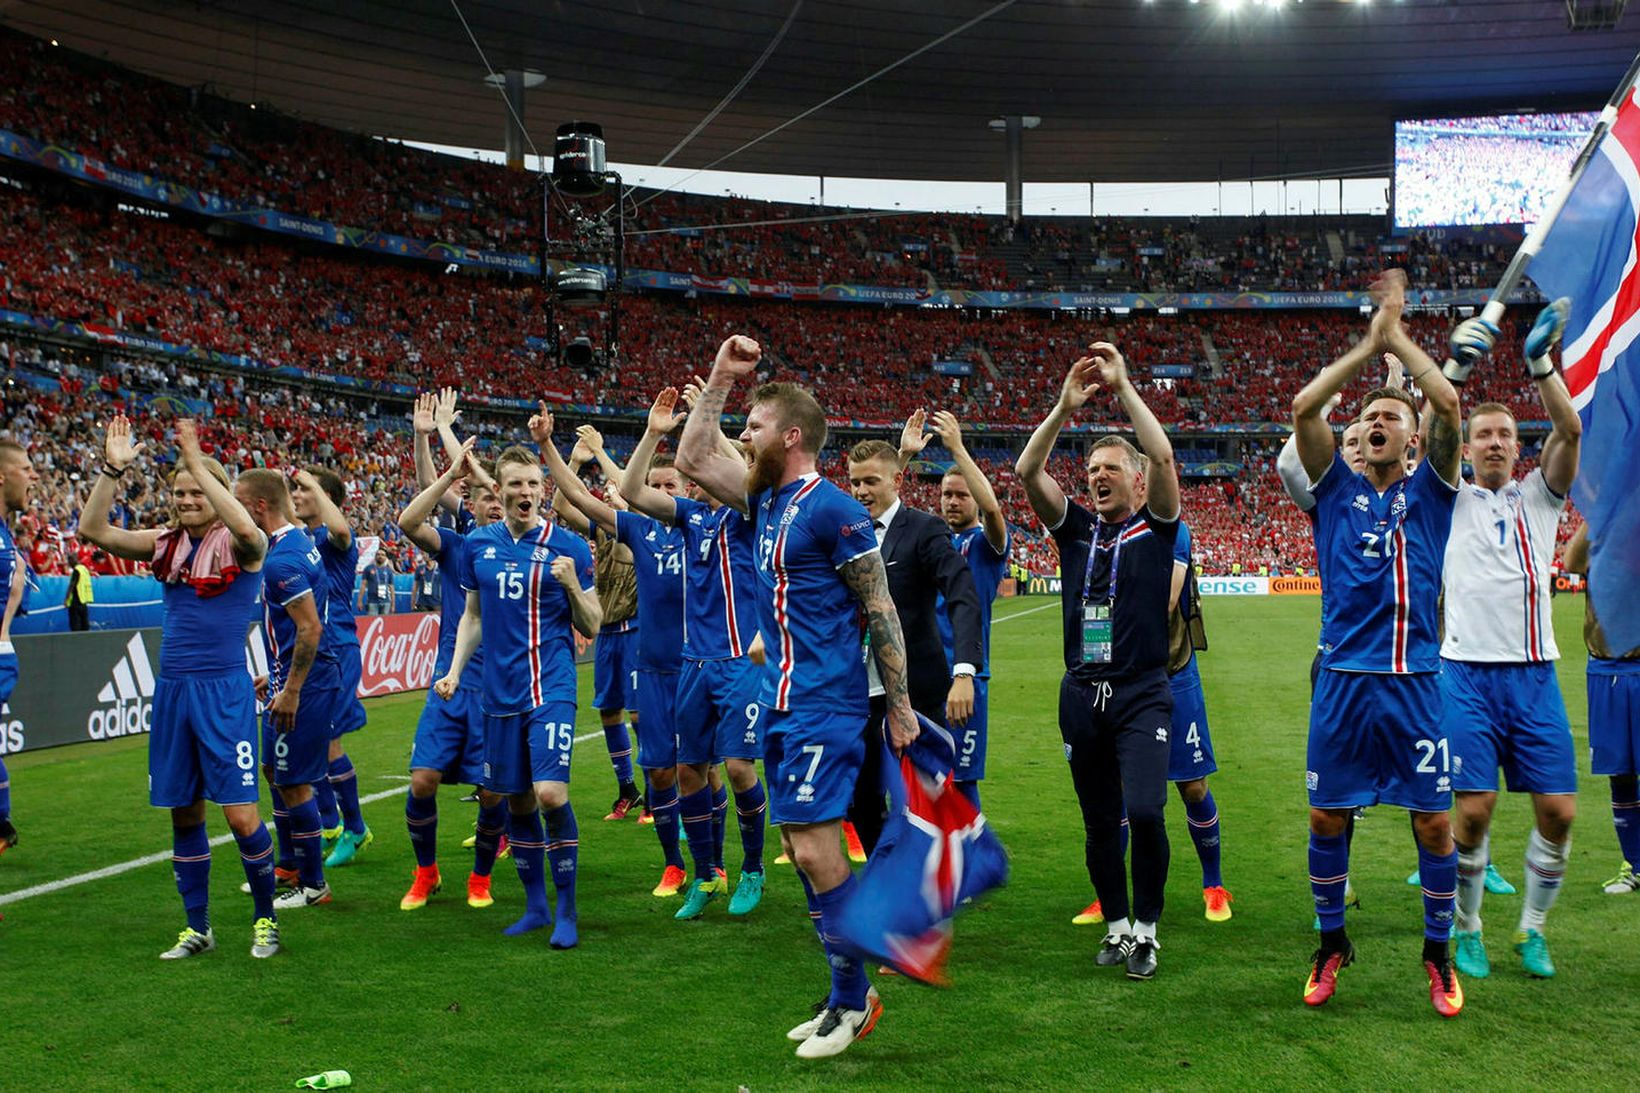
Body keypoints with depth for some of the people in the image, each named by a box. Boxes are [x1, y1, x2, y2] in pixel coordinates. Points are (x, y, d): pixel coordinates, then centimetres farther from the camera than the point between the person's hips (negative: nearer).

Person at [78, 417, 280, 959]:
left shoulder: (239, 547, -5)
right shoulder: (166, 544, 10)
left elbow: (247, 529, -30)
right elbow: (94, 530, 0)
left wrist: (198, 463, -26)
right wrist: (113, 468, -11)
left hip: (224, 690, -5)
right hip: (172, 690, 5)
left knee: (240, 813, -7)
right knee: (184, 813, 10)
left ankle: (265, 918, 13)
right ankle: (197, 927, 23)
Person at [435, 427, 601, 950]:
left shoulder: (568, 546, -3)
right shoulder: (479, 544, 7)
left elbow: (591, 626, 0)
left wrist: (572, 583, -17)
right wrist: (454, 671, 8)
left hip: (550, 687, -4)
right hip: (500, 691, 4)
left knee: (550, 793, -16)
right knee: (516, 800, 9)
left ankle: (566, 909, 1)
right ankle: (535, 906, 25)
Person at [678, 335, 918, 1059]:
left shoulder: (832, 510, -12)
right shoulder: (766, 499, 12)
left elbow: (880, 610, -11)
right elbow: (692, 459, 19)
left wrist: (900, 706, -10)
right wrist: (719, 377, 13)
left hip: (824, 706, -9)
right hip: (782, 701, 9)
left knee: (813, 848, -9)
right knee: (801, 847, 11)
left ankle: (853, 999, 6)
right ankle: (848, 995, 21)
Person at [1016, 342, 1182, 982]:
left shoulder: (1156, 525, 3)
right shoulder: (1075, 527, 10)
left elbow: (1162, 457, -13)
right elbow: (1028, 472, -4)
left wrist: (1124, 387, -12)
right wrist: (1065, 407, -13)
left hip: (1142, 694, -3)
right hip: (1081, 695, 3)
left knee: (1144, 812, -17)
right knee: (1099, 824, 10)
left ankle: (1146, 929, 3)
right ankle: (1116, 926, 27)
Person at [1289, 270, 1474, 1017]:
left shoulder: (1429, 492, 7)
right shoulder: (1337, 491, 8)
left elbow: (1448, 404, -8)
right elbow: (1303, 408, -5)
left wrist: (1399, 335, 0)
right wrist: (1369, 343, 0)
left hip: (1414, 683, 0)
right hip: (1343, 681, 1)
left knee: (1433, 821, 3)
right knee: (1327, 819, 5)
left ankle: (1438, 954, 21)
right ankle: (1332, 944, 24)